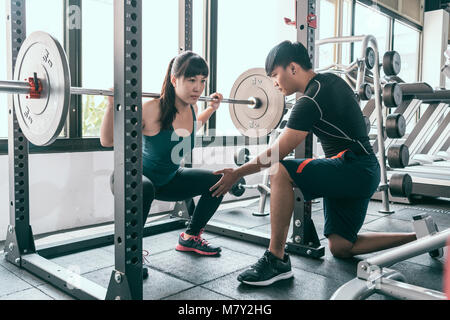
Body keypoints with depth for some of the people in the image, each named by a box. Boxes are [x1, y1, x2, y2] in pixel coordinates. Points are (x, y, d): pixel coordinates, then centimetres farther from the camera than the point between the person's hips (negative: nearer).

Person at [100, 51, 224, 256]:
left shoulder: (192, 108, -9)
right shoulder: (152, 110, -29)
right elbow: (107, 141, -22)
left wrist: (212, 109, 12)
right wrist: (112, 105, -35)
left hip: (169, 180, 7)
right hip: (137, 177, -7)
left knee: (216, 181, 2)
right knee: (144, 189, -40)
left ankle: (190, 238, 18)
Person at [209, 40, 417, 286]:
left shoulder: (310, 101, -18)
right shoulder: (329, 80, 10)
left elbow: (276, 154, -16)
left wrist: (236, 174, -6)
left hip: (353, 170, -10)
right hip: (365, 173, 10)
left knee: (280, 172, -24)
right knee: (341, 247, 14)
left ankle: (276, 260, -18)